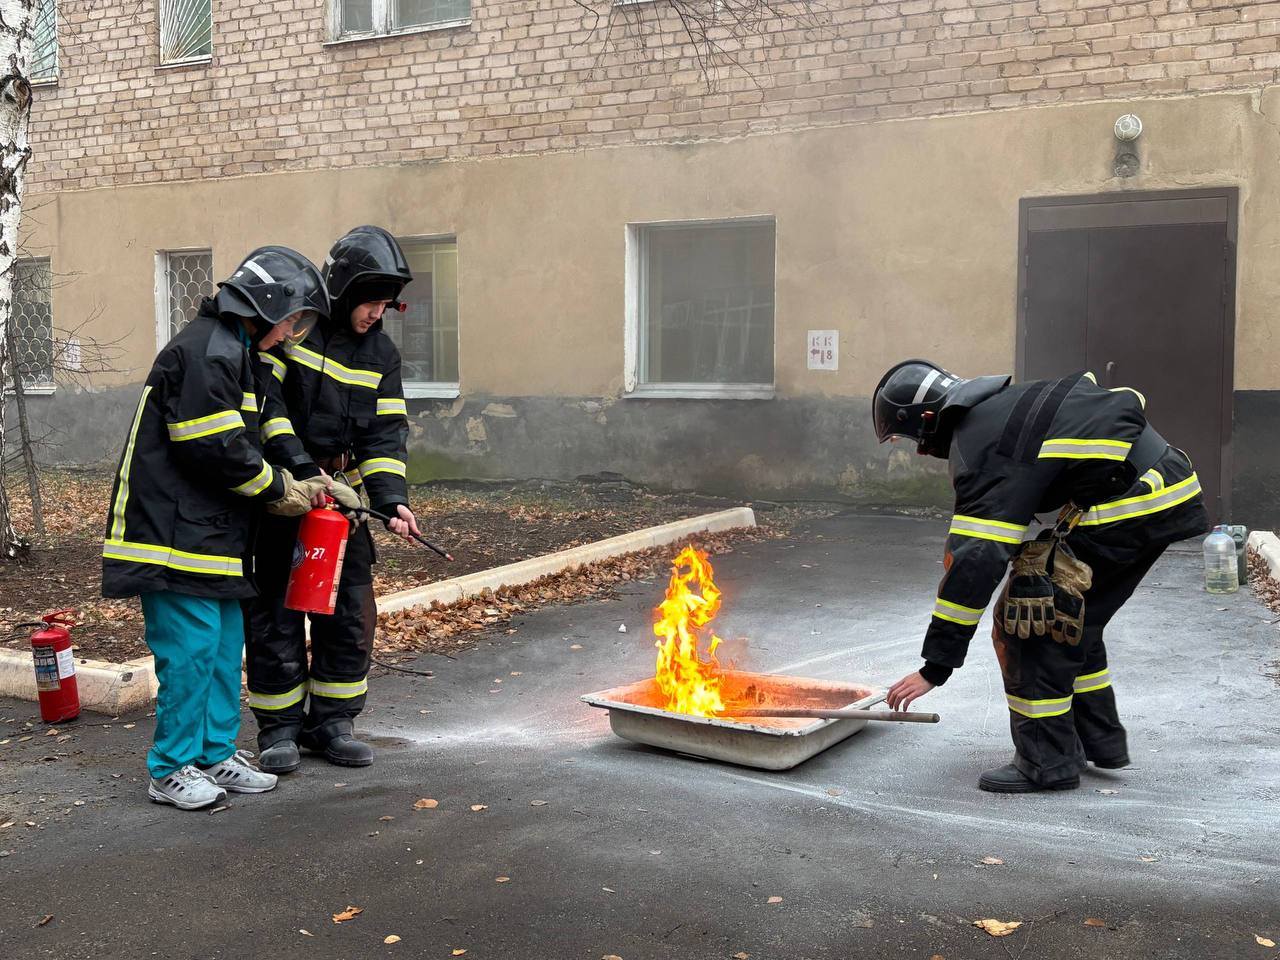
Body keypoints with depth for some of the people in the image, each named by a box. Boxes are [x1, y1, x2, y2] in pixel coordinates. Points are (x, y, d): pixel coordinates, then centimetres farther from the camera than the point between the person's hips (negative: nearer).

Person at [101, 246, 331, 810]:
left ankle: (215, 756, 23)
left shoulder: (235, 352, 19)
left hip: (214, 531, 11)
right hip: (175, 529, -11)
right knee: (191, 648, -6)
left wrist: (292, 489, 9)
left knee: (225, 647, 13)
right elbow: (216, 449, -21)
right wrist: (278, 489, -8)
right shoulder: (206, 351, -16)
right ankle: (172, 770, 7)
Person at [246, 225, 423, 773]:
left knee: (351, 613, 6)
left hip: (342, 494, 5)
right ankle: (279, 727, 15)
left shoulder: (381, 353, 7)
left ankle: (332, 721, 20)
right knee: (276, 613, 1)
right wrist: (303, 474, -24)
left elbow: (385, 435, 3)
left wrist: (391, 502, -11)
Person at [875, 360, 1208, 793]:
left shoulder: (980, 448, -15)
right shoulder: (1008, 403, 13)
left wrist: (935, 667, -18)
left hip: (1127, 506, -10)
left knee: (1030, 616, -4)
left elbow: (976, 562, -22)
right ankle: (1099, 740, 29)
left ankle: (1048, 761, 2)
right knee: (1074, 616, 20)